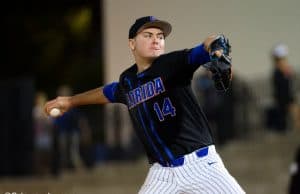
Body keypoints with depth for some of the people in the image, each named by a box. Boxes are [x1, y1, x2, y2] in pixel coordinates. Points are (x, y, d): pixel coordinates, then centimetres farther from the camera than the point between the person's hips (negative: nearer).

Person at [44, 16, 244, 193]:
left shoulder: (173, 63, -5)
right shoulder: (127, 81, 11)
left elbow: (208, 47, -22)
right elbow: (108, 92, 35)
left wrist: (217, 48, -46)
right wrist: (71, 101, 48)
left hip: (200, 164, -5)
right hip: (162, 172, 5)